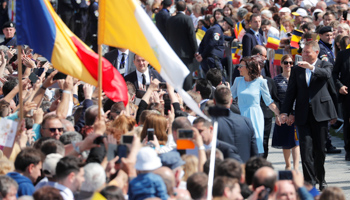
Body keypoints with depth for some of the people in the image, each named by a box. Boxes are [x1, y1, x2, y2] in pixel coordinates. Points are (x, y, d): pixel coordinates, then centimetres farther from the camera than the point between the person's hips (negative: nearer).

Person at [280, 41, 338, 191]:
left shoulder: (325, 65, 6)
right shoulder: (297, 70, 12)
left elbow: (326, 74, -19)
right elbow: (291, 92, 10)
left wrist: (311, 67, -34)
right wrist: (285, 111, 0)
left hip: (320, 112, -2)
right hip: (303, 115, 2)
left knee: (320, 149, 5)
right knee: (305, 149, -7)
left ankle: (320, 179, 22)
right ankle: (309, 181, -5)